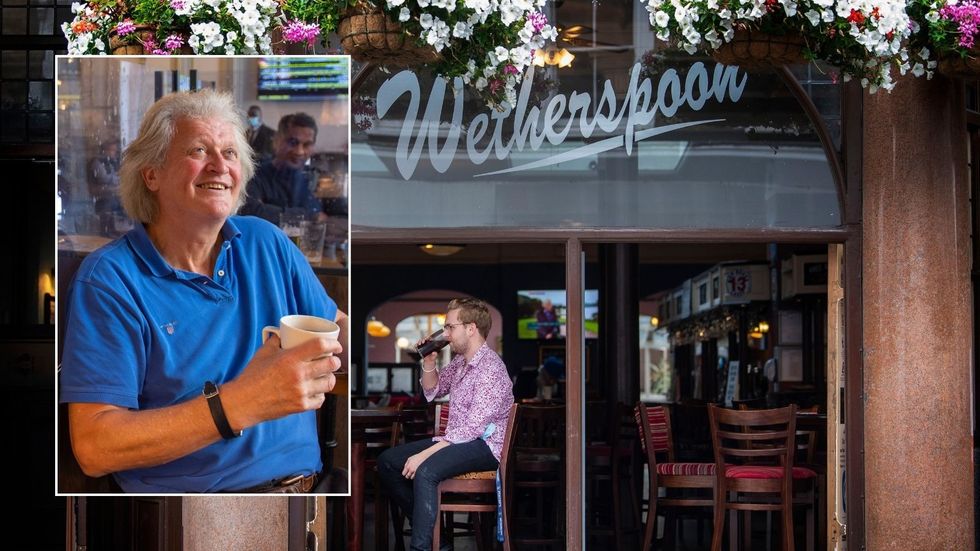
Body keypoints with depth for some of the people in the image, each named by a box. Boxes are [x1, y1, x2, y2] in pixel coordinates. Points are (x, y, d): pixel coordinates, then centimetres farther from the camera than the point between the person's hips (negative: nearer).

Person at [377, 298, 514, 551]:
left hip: (484, 445, -10)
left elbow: (472, 429, -26)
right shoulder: (460, 361, 9)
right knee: (387, 461, 4)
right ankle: (424, 523, 10)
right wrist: (429, 362, 4)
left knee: (424, 471, -35)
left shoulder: (491, 369, -20)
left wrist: (424, 454, -26)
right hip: (456, 440, 10)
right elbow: (433, 391, 25)